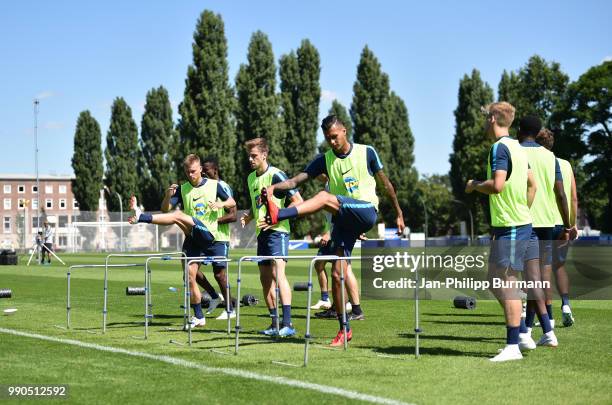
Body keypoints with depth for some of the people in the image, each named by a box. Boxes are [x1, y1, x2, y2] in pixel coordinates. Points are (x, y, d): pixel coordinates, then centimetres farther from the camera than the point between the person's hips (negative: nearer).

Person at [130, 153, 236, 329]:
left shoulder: (214, 185, 5)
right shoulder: (182, 189, 10)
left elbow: (232, 202, 14)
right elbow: (165, 209, 0)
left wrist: (221, 204, -8)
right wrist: (167, 195, -20)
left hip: (209, 235, -4)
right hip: (192, 239, 4)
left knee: (178, 216, -27)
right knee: (189, 275, -2)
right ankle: (199, 317, 5)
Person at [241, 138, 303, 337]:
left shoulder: (276, 175, -11)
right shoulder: (251, 178, 14)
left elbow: (298, 201, -13)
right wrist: (249, 216, 8)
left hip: (277, 231, -9)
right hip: (261, 232, 9)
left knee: (277, 272, -21)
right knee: (265, 278, 9)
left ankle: (287, 324, -26)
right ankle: (275, 323, 17)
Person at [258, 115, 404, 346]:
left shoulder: (366, 153, 5)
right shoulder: (325, 159, 10)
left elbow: (385, 183, 14)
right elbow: (296, 181, 0)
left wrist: (398, 214, 17)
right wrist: (274, 188, -19)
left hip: (366, 212, -4)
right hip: (343, 220, 4)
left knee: (325, 197, -31)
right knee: (337, 273, -5)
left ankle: (278, 215, -46)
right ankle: (344, 329, 5)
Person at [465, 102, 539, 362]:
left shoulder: (500, 147, -13)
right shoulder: (517, 148, 16)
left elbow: (497, 185, -25)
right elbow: (532, 185, 22)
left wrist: (474, 185, -7)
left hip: (509, 227, -10)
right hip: (522, 223, 10)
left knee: (507, 284, -7)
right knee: (496, 282, 15)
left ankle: (513, 347, -6)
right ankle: (521, 334, 18)